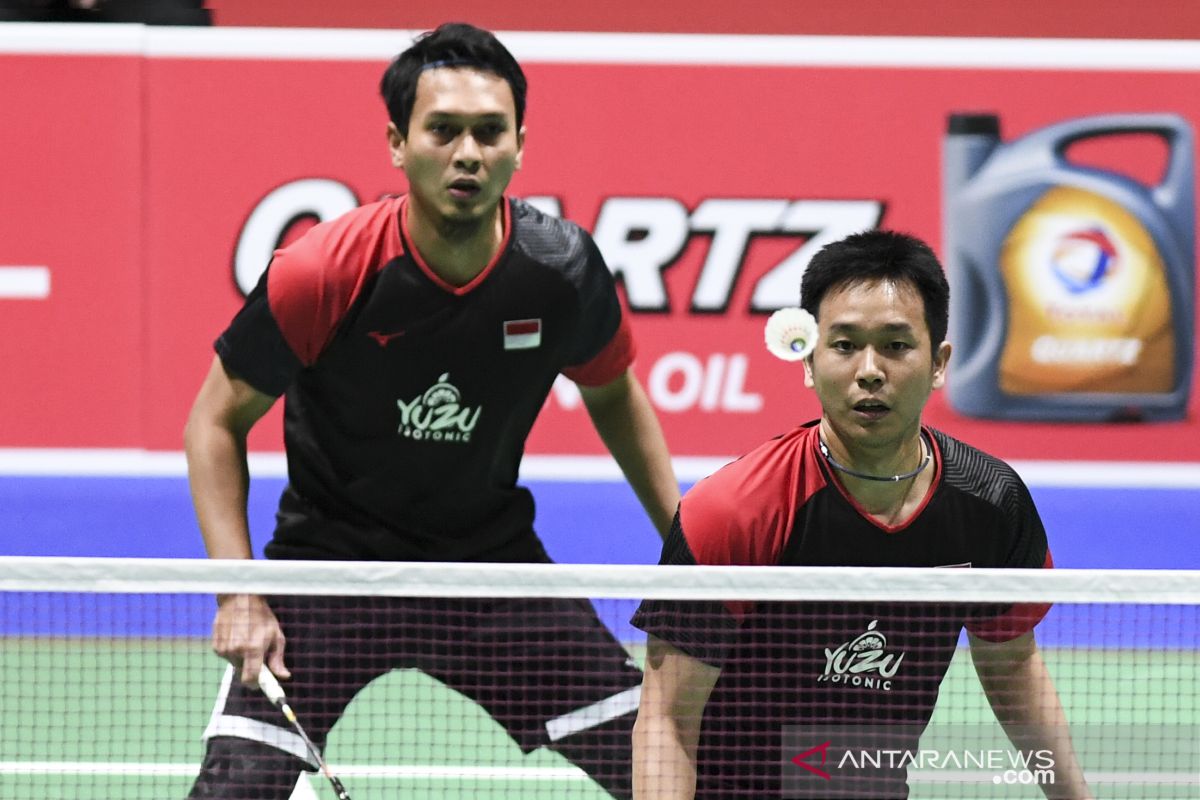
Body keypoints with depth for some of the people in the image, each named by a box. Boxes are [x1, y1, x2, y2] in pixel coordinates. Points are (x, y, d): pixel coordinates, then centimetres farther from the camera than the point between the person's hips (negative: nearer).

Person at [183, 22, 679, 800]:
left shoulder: (563, 268, -12)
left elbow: (613, 394, 10)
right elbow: (217, 422, -8)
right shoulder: (321, 273, -22)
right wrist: (239, 594, -18)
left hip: (493, 555, 3)